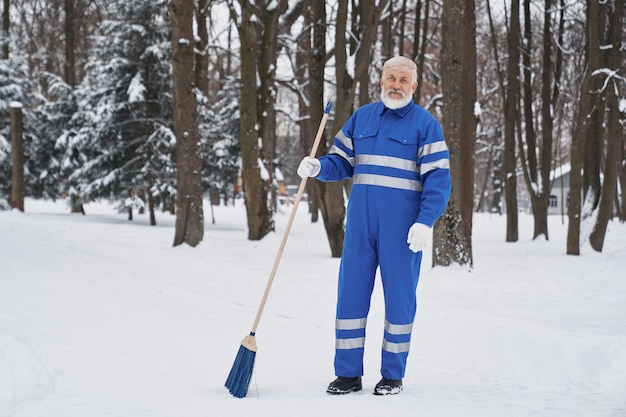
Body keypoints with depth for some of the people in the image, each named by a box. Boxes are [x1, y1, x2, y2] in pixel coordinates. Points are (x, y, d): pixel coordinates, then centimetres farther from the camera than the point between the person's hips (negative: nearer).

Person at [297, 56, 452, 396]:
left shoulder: (425, 124, -1)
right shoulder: (361, 118, 12)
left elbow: (438, 178, -7)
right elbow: (342, 162, 15)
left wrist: (425, 222, -17)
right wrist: (317, 167, -7)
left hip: (402, 227, -4)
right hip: (360, 222, 4)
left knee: (399, 297, 3)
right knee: (350, 294, 3)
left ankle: (393, 375, 14)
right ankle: (348, 373, 11)